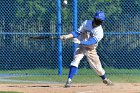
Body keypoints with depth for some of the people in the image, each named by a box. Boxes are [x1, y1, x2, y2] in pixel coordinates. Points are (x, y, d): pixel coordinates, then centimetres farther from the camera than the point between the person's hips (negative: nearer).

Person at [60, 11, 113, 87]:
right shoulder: (86, 23, -8)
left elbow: (91, 42, -29)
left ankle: (105, 79, 36)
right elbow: (77, 32, -3)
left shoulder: (99, 32, -19)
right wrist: (67, 36, -18)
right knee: (75, 60, -23)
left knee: (97, 66, 6)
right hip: (81, 47, 1)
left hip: (91, 49, -1)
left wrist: (80, 42, -42)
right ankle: (69, 80, -25)